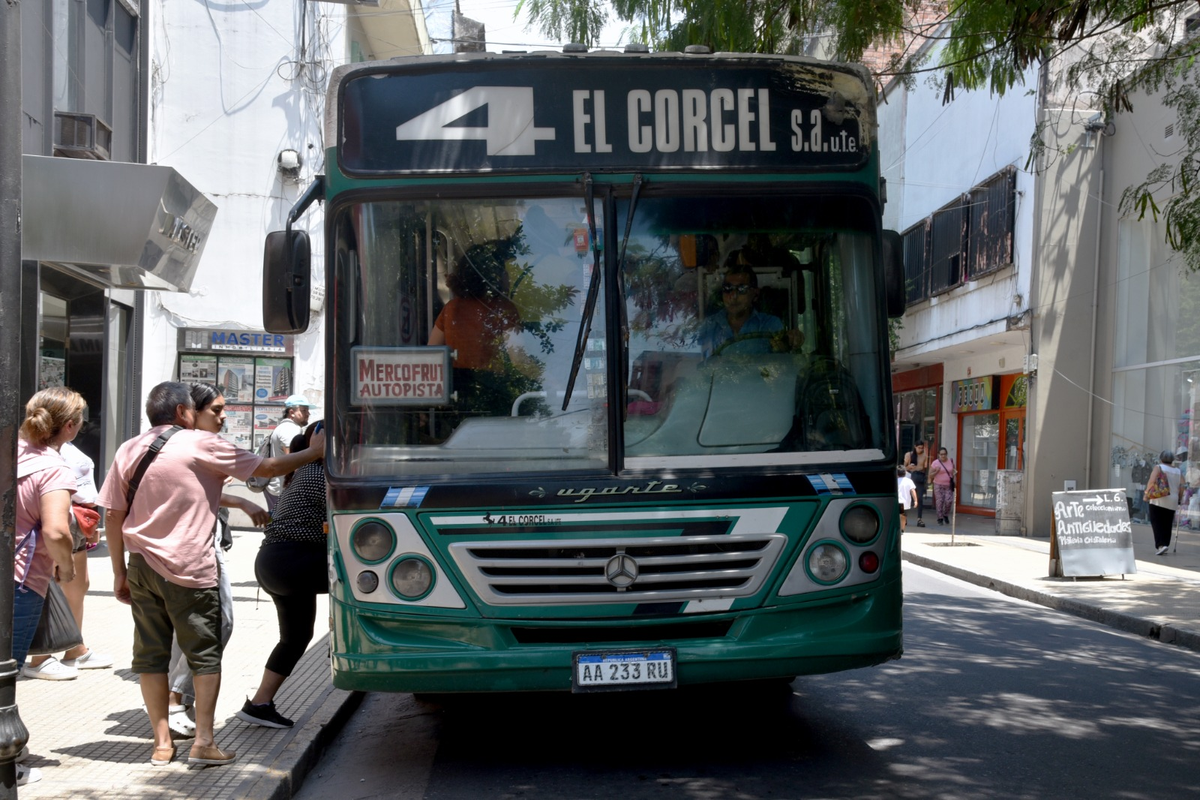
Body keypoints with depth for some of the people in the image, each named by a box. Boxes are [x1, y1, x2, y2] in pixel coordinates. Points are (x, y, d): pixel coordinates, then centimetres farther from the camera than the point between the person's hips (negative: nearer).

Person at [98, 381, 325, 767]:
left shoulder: (128, 450, 8)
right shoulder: (199, 444, -6)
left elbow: (114, 518, 9)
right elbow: (266, 467, -3)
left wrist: (120, 573, 15)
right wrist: (313, 452, 9)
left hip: (142, 567, 5)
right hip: (189, 570, -5)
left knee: (151, 655, 10)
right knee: (204, 654, 4)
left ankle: (162, 742, 14)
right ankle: (203, 742, 2)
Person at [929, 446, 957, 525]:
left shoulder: (951, 461, 4)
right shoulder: (935, 463, -6)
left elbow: (954, 470, 22)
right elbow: (930, 476, -4)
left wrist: (955, 472, 2)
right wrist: (936, 471, -19)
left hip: (948, 485, 2)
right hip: (938, 485, -2)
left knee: (949, 501, -10)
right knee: (939, 501, -6)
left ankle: (946, 515, 16)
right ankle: (940, 519, 8)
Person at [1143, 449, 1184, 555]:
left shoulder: (1158, 468, -3)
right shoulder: (1178, 471, 11)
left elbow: (1152, 481, -14)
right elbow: (1181, 487, 7)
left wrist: (1147, 493, -4)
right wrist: (1179, 499, 17)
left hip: (1158, 500, -5)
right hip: (1172, 502, 5)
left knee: (1157, 523, -5)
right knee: (1167, 524, 12)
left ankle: (1160, 545, -19)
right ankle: (1165, 544, 12)